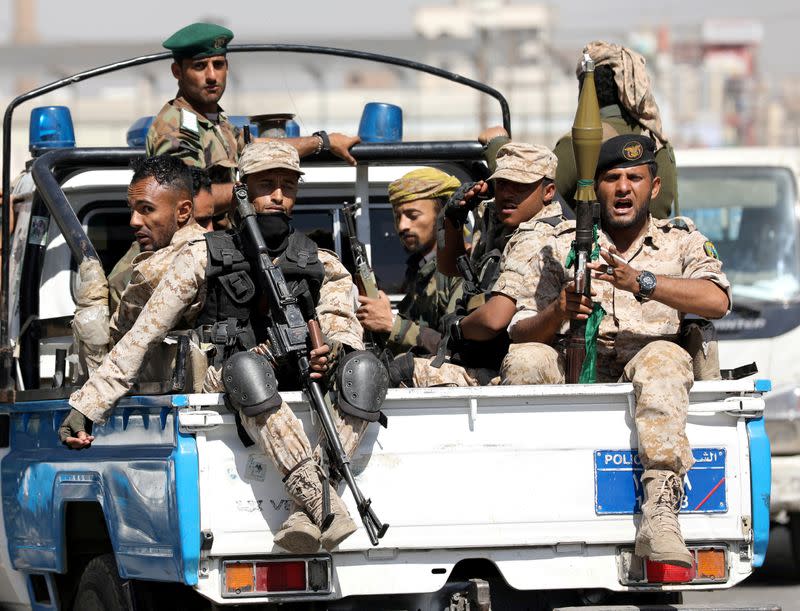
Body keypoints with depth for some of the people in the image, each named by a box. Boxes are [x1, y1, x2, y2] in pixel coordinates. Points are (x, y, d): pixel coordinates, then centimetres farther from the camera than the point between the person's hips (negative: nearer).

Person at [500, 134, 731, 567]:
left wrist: (641, 282, -19)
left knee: (664, 358, -36)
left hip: (646, 384, -1)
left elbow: (716, 301, -6)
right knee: (525, 361, -29)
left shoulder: (683, 242, 16)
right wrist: (557, 313, -16)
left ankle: (659, 514, -50)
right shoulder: (560, 247, 18)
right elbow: (519, 333, 7)